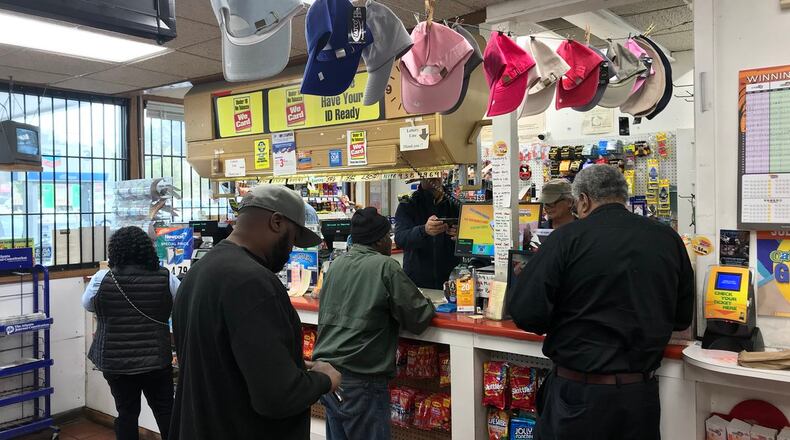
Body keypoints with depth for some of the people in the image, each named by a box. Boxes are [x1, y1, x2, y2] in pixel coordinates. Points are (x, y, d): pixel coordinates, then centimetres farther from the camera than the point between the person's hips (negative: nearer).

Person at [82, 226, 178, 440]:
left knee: (126, 413, 11)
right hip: (157, 359, 0)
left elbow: (87, 304, 10)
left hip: (116, 361, 0)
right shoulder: (165, 278, -7)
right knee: (165, 410, 13)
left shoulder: (102, 279, -8)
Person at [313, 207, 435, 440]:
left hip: (325, 372, 7)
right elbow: (418, 320, -9)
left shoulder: (336, 264, 7)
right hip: (360, 381, -7)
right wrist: (427, 306, 12)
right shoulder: (386, 266, -11)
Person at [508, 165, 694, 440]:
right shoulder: (668, 239, 0)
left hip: (580, 391, -4)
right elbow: (683, 318, 9)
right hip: (642, 393, 4)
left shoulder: (567, 238, -13)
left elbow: (525, 313, -16)